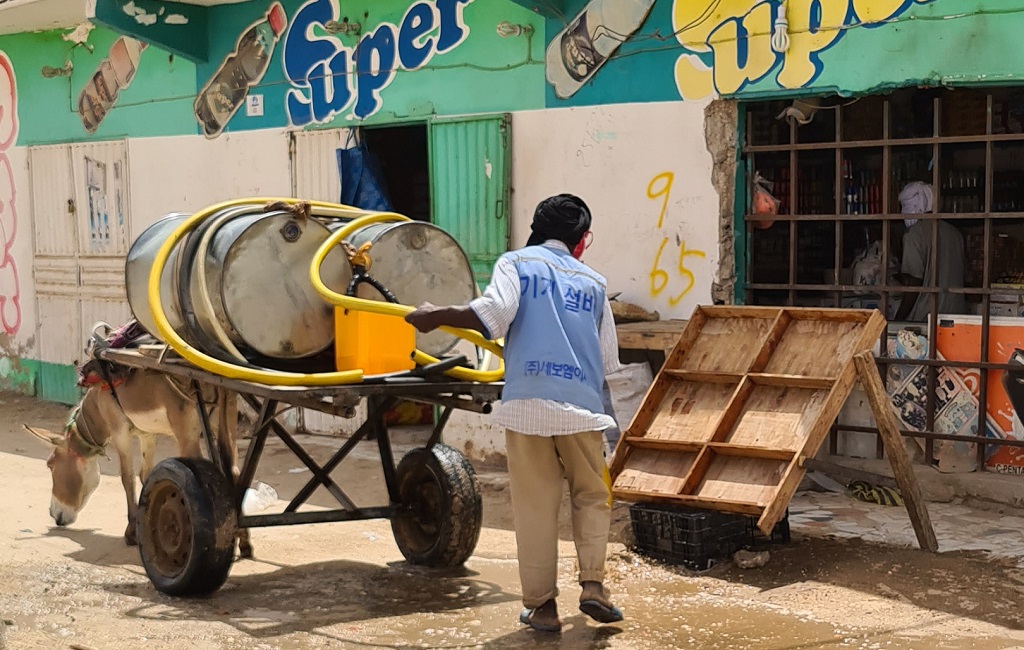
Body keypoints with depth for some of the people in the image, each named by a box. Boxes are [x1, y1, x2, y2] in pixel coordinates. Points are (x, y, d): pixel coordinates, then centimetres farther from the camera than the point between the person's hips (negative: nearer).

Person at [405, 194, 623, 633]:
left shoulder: (516, 262, 8)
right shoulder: (594, 282, 16)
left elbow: (493, 315, -12)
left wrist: (436, 317, -2)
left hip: (527, 403, -1)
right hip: (582, 404, 2)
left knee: (535, 506, 5)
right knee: (591, 496, 19)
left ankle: (541, 605, 9)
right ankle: (593, 584, 7)